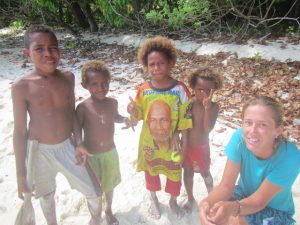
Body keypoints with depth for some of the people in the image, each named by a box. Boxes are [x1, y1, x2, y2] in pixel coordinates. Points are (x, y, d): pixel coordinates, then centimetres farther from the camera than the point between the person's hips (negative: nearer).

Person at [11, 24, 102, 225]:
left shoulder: (68, 78, -6)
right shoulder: (22, 87, -15)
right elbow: (20, 131, -10)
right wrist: (21, 173, -7)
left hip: (67, 147, 3)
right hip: (39, 151, -2)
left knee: (94, 192, 9)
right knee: (47, 195, 22)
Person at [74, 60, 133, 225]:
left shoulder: (112, 103, -7)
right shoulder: (82, 107, -19)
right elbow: (77, 128, -14)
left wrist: (125, 119, -7)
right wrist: (79, 146, -31)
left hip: (110, 152, 4)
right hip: (90, 155, -3)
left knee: (109, 185, 24)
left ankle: (109, 211, 51)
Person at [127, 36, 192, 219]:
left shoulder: (180, 89, -17)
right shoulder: (143, 90, -12)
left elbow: (185, 120, -10)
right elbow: (138, 118, -1)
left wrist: (184, 144, -7)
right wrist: (133, 112, -24)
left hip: (172, 142, -1)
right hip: (149, 142, 1)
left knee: (174, 173, 18)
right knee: (151, 172, 22)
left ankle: (173, 201, 49)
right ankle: (153, 200, 51)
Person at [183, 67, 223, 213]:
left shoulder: (213, 106, -18)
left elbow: (208, 129, -31)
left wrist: (207, 106, -37)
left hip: (202, 147, -2)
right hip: (186, 145, 2)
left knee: (205, 173, 19)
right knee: (188, 172, 19)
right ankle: (190, 198, 43)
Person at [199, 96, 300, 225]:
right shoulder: (240, 137, -23)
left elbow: (259, 200, -27)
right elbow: (226, 185, -22)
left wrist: (232, 208, -49)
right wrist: (207, 202, -44)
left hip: (275, 211, -3)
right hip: (244, 194, 3)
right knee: (208, 215, -20)